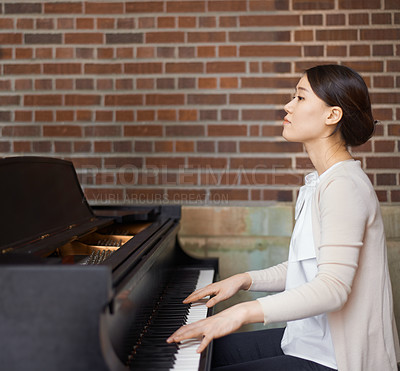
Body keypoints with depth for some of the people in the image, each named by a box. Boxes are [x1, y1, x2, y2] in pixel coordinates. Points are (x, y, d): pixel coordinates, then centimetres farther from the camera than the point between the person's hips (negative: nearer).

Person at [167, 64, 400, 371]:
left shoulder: (343, 186, -21)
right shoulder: (321, 183, 11)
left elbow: (332, 288, -30)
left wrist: (243, 311, -35)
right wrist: (245, 280, 8)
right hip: (309, 340, 9)